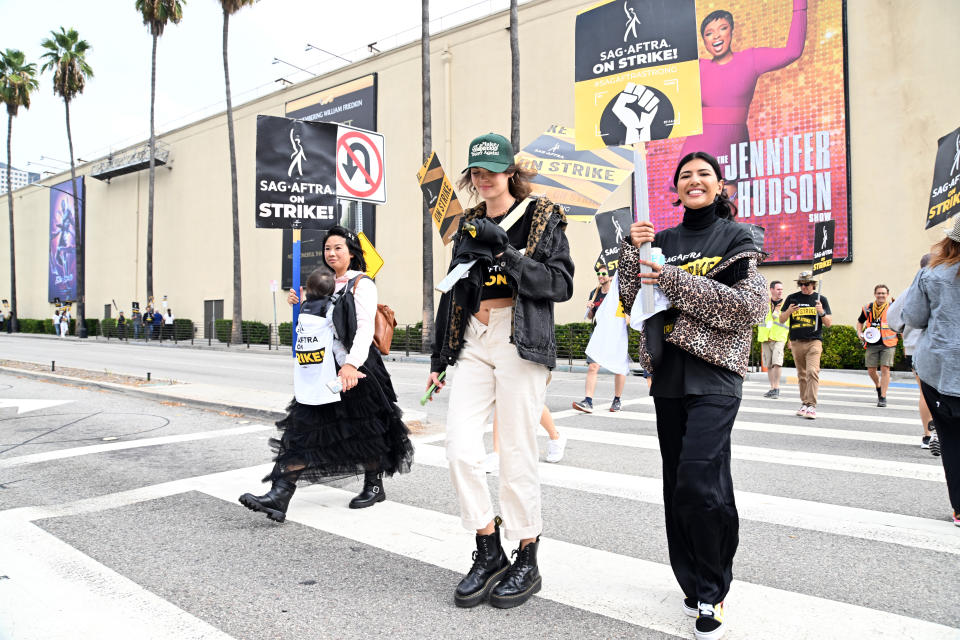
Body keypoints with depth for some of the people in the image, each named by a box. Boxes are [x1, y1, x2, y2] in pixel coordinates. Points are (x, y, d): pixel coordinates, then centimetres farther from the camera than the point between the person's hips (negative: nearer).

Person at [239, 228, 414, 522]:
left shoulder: (361, 284, -7)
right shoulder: (324, 283, 15)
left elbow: (365, 328, -19)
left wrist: (352, 364, -34)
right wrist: (300, 304, 7)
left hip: (355, 370, -6)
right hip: (322, 372, 6)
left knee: (363, 429, 8)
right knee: (304, 429, -2)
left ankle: (374, 486, 28)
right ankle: (279, 497, -7)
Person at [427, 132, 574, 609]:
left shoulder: (542, 217, 3)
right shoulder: (468, 225, 18)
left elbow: (561, 284, -7)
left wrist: (504, 253, -18)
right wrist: (439, 357, 19)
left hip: (520, 342, -5)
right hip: (473, 342, 5)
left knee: (517, 453, -3)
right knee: (460, 449, -4)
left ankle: (527, 562, 15)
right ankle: (489, 555, 13)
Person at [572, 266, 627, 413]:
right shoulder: (594, 293, 13)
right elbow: (589, 317, 19)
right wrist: (589, 308, -1)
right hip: (598, 336, 3)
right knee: (592, 367, -9)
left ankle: (617, 400, 21)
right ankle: (588, 402, -14)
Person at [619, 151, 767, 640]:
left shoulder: (735, 237, 3)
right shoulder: (663, 241, 13)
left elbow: (752, 304, -9)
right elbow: (634, 301, 8)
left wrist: (676, 281, -15)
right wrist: (632, 251, -5)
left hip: (713, 375, -4)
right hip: (668, 374, 5)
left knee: (698, 482, -14)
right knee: (678, 483, 9)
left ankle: (711, 589, 7)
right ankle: (697, 584, 26)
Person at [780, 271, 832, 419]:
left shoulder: (821, 299, 6)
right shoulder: (792, 298, 10)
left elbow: (829, 323, 6)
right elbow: (781, 320, 11)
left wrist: (822, 312, -14)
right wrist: (788, 311, -10)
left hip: (814, 341, -2)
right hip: (796, 342, 2)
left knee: (812, 372, -15)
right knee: (801, 375, 8)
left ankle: (811, 406, -16)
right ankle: (804, 403, 16)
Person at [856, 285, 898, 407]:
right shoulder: (867, 308, 7)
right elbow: (860, 321, 23)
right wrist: (859, 333, 4)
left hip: (888, 344, -2)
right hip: (872, 343, 3)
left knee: (885, 369, -8)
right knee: (871, 370, 5)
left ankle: (883, 397, -1)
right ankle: (878, 386, 36)